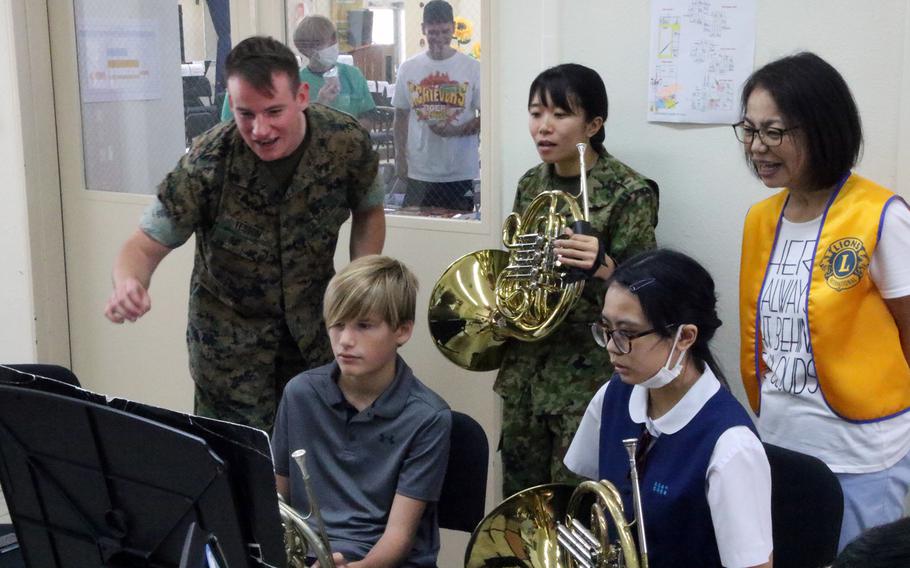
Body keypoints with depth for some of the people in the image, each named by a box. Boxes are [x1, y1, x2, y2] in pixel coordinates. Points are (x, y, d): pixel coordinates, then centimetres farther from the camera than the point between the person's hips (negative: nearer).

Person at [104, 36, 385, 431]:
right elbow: (146, 246, -16)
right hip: (231, 337, -2)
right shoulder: (207, 164, -23)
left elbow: (368, 210, 4)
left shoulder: (347, 143, -16)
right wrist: (127, 284, -38)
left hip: (317, 331, 3)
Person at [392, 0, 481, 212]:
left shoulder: (473, 68, -1)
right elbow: (401, 117, 12)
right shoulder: (408, 69, 6)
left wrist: (455, 130, -16)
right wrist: (400, 159, 5)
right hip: (418, 173, 2)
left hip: (461, 173, -2)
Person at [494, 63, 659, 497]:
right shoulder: (531, 184, 7)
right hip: (524, 367, 6)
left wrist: (601, 265, -33)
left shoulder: (629, 192, -12)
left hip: (589, 373, -6)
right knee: (520, 497, 14)